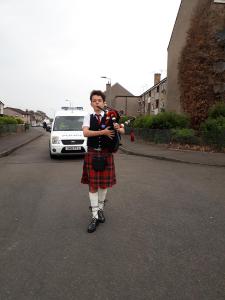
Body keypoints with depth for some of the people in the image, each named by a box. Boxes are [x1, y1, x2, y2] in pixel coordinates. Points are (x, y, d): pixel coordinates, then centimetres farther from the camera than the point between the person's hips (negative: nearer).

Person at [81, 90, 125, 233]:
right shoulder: (88, 117, 2)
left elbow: (123, 130, 1)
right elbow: (85, 133, -14)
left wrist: (118, 128, -21)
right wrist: (103, 132, -21)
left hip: (106, 154, 1)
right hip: (92, 154, -1)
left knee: (104, 183, 11)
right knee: (92, 185, 2)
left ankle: (100, 209, 34)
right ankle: (95, 217, 11)